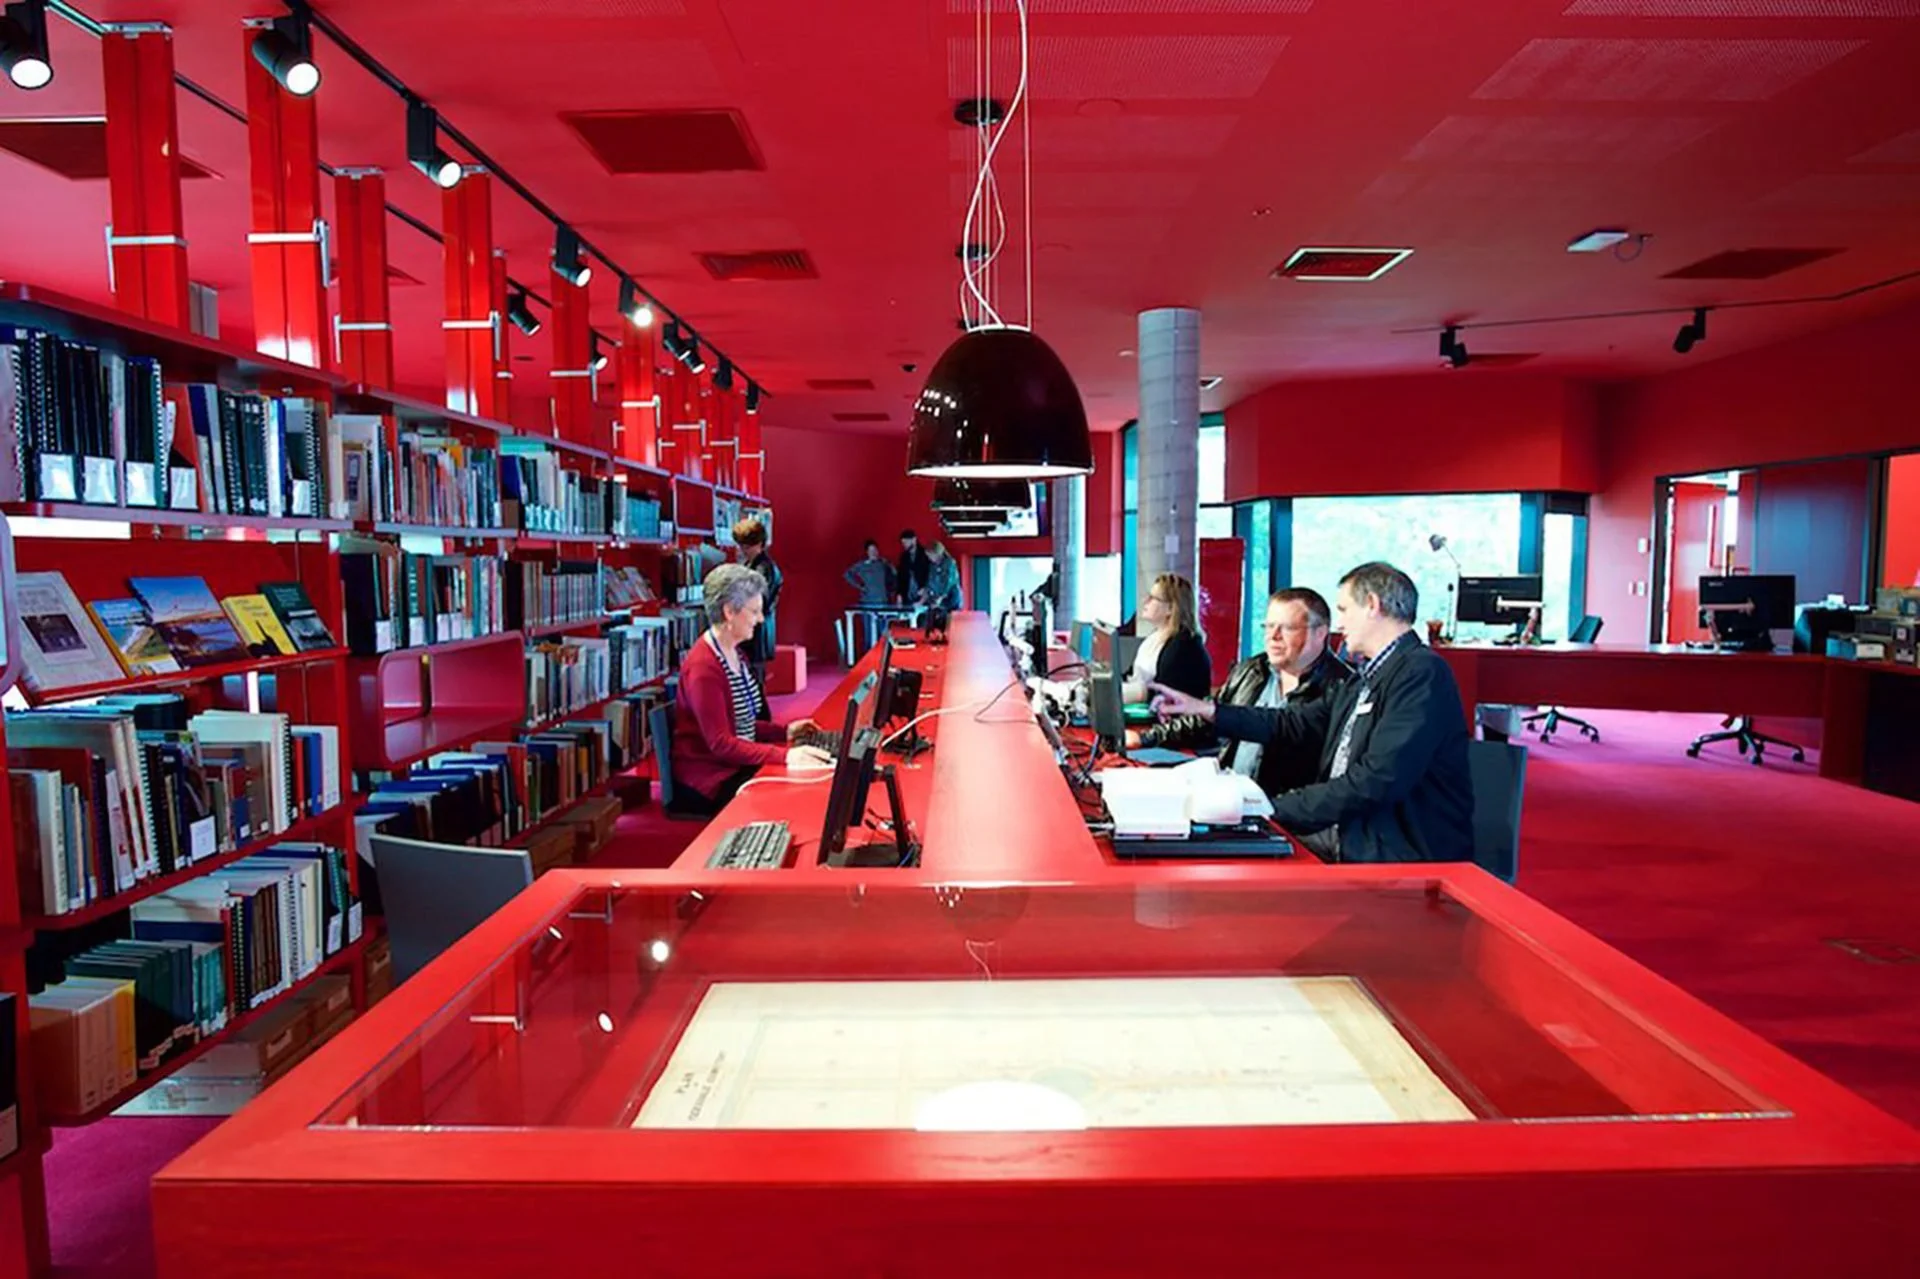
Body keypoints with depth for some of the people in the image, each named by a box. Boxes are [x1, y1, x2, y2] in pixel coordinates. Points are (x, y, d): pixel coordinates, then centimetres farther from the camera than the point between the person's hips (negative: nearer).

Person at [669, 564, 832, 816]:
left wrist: (784, 731, 5)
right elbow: (720, 744, -24)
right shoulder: (703, 666, -20)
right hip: (709, 780, -9)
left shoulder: (734, 653, 10)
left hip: (737, 765, 9)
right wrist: (785, 755, -31)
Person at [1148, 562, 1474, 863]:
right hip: (1347, 833, 8)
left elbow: (1374, 783, -25)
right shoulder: (1368, 677, 13)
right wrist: (1205, 709, 16)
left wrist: (1275, 807, -21)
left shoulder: (1421, 672, -17)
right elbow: (1295, 724, 17)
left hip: (1403, 855, -8)